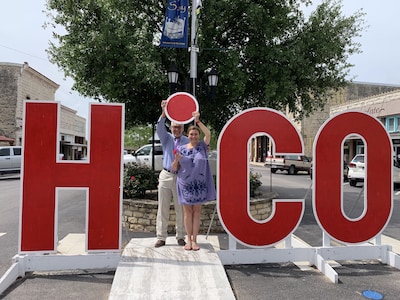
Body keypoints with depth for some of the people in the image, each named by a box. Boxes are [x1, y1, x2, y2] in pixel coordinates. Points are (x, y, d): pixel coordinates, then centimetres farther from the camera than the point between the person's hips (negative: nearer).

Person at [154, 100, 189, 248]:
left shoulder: (187, 141, 6)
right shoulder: (166, 138, 7)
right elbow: (159, 128, -12)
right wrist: (164, 113, -26)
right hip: (166, 176, 1)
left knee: (181, 209, 5)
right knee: (163, 208, 4)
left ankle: (180, 237, 18)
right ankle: (161, 237, 13)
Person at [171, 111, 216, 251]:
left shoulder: (202, 146, 1)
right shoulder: (181, 148, 3)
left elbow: (208, 134, -19)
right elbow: (174, 168, 3)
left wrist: (198, 121, -24)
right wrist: (176, 160, -17)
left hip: (199, 184, 0)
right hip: (185, 183, 1)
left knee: (197, 211, 7)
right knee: (187, 211, 7)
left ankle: (194, 239, 16)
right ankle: (188, 239, 18)